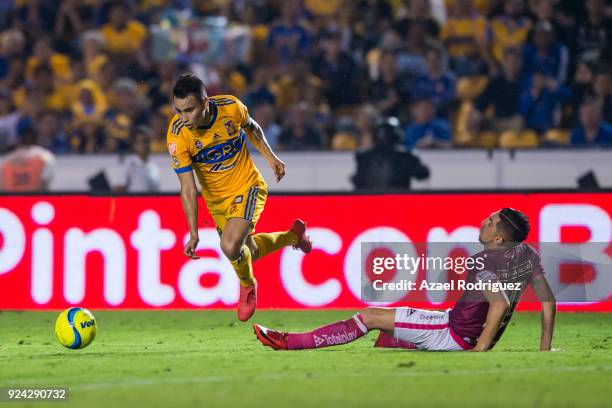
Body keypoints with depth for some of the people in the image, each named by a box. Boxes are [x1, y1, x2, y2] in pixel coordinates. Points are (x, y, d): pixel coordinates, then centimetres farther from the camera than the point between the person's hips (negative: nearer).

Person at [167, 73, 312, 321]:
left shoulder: (231, 107, -24)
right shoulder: (177, 136, -26)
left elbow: (251, 128, 3)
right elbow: (188, 187, -22)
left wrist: (270, 156, -2)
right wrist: (193, 233, -27)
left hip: (247, 187, -3)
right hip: (216, 198, 3)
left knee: (230, 246, -24)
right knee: (249, 250, 20)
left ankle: (247, 286, 10)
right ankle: (294, 235, 51)